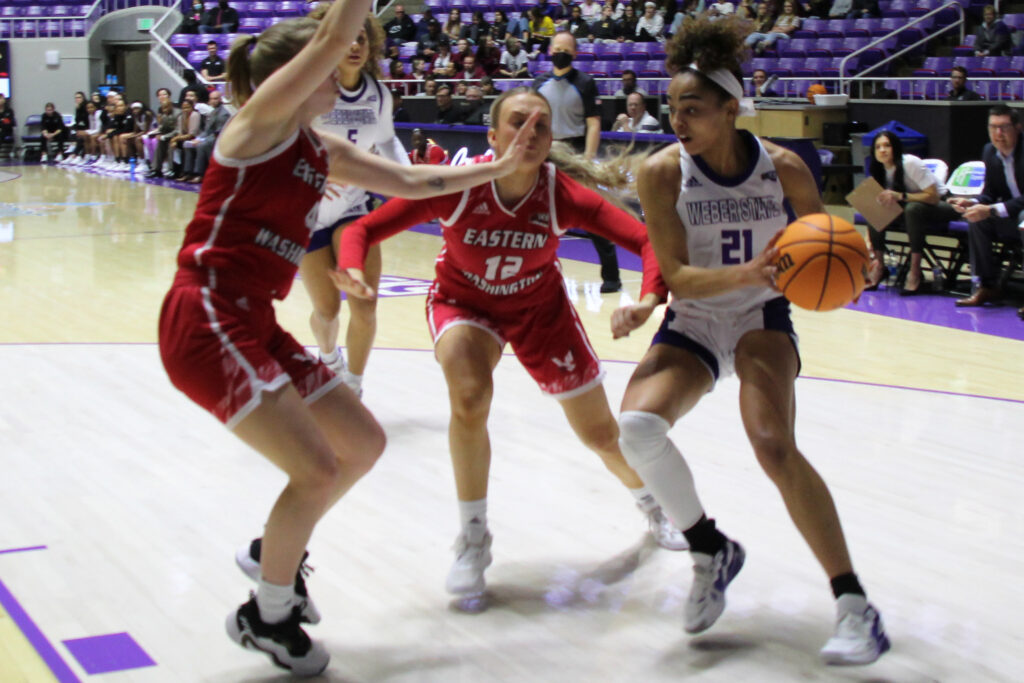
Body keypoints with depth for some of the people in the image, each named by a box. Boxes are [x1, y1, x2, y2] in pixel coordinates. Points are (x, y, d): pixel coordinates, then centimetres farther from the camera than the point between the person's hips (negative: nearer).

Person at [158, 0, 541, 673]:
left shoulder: (321, 150, 16)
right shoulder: (260, 119, -8)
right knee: (316, 469, -12)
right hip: (207, 318, -9)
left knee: (363, 443, 11)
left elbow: (411, 181, 23)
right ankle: (267, 615, 9)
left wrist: (501, 166, 23)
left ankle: (272, 551, 30)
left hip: (255, 324, 9)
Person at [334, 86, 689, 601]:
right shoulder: (456, 187, -29)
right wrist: (351, 272, -48)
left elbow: (647, 241, -28)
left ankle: (652, 504, 43)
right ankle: (473, 538, -9)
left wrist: (649, 300, -47)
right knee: (470, 397, -32)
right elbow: (364, 228, -26)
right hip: (462, 303, -1)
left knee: (602, 434, 6)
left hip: (540, 309, 2)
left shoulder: (564, 196, -26)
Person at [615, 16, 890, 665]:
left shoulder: (782, 166, -13)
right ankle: (710, 548, 2)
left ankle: (855, 604, -15)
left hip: (762, 318, -1)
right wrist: (746, 272, -36)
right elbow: (677, 276, -18)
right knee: (638, 425, -24)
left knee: (774, 445, -25)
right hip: (691, 324, 1)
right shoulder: (663, 172, -16)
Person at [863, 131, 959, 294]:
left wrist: (900, 196, -33)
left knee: (913, 208, -38)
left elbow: (933, 197, -25)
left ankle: (915, 272, -31)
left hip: (939, 208, -6)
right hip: (906, 211, 6)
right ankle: (879, 266, -9)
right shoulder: (879, 170, -4)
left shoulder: (911, 164, -22)